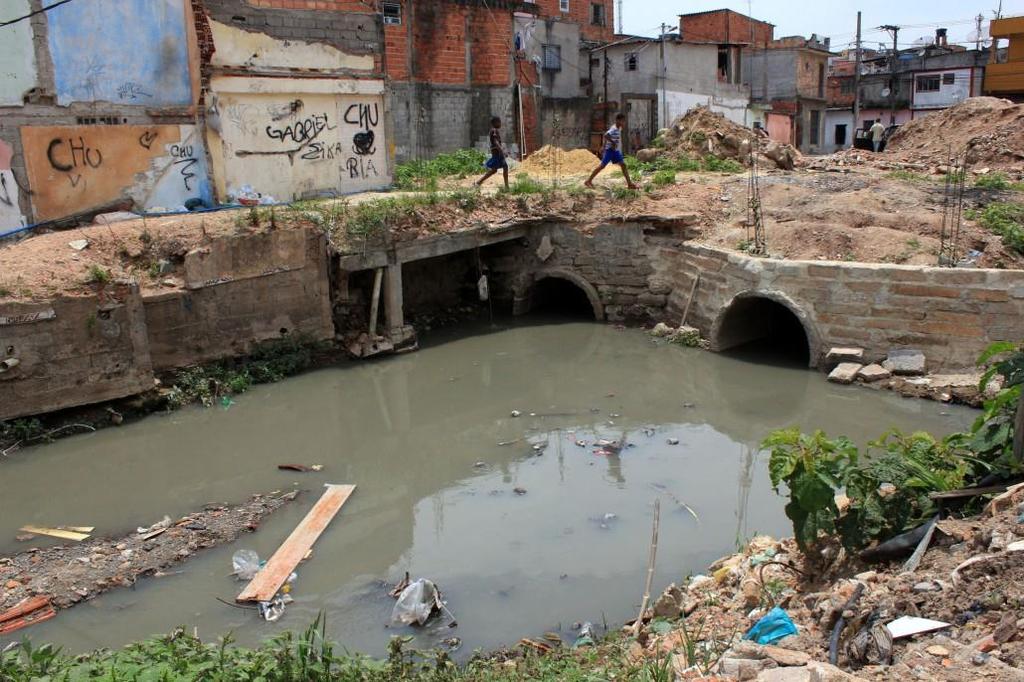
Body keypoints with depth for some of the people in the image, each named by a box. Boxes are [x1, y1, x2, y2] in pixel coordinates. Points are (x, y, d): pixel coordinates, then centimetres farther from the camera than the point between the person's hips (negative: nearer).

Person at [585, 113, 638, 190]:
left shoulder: (619, 129, 9)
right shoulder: (614, 129, -19)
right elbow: (606, 136, -35)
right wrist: (612, 142, -29)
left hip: (616, 151, 9)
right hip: (610, 150, -9)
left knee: (623, 165, 3)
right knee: (602, 166, -6)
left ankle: (630, 184, 3)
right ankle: (589, 181, 2)